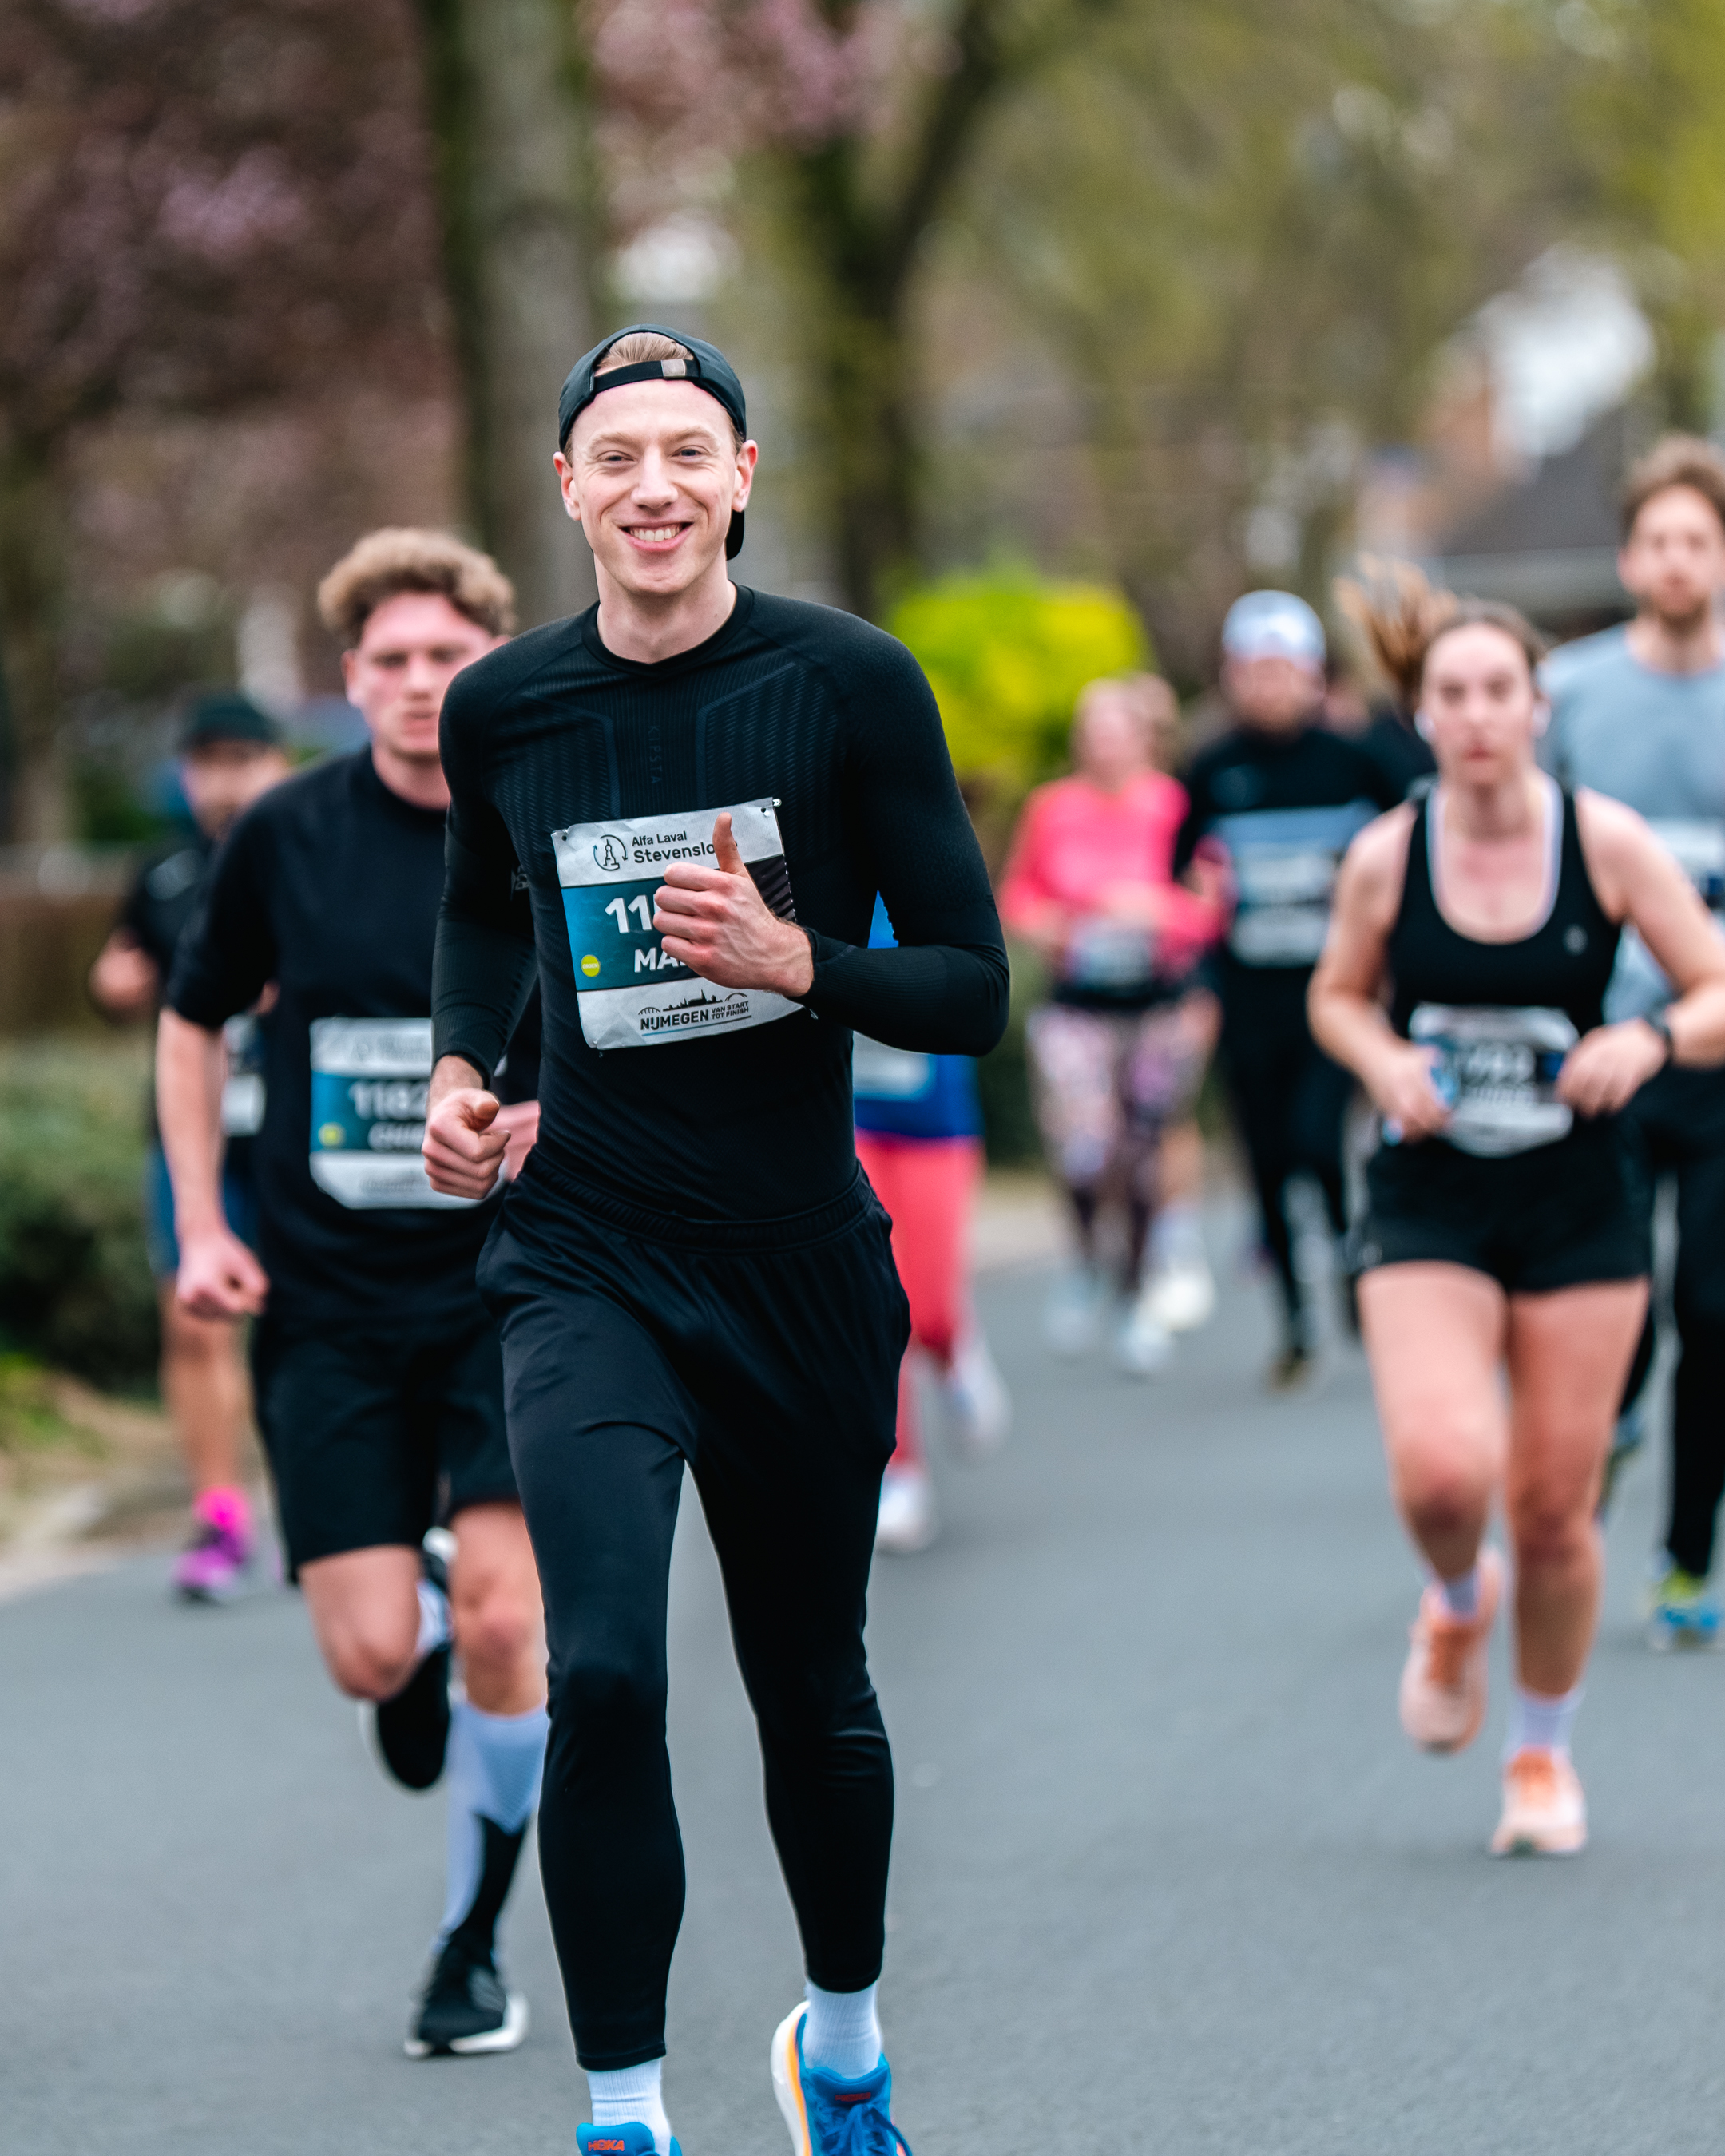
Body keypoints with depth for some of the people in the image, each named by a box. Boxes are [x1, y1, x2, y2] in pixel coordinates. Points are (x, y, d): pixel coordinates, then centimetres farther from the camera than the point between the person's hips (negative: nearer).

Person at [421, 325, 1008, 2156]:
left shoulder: (850, 683, -8)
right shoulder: (502, 707, -1)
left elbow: (971, 989, -7)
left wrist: (792, 959, -24)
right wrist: (460, 1064, 5)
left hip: (804, 1266, 0)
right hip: (587, 1262, 0)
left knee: (814, 1696, 15)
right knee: (603, 1672, -20)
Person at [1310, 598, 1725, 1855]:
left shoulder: (1608, 845, -7)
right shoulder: (1384, 860, -4)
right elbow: (1337, 996, 13)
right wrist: (1383, 1063, -8)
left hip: (1580, 1209, 0)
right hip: (1429, 1207, 0)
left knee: (1554, 1510, 3)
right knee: (1441, 1472, -20)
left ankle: (1545, 1754, 28)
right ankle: (1458, 1607, 17)